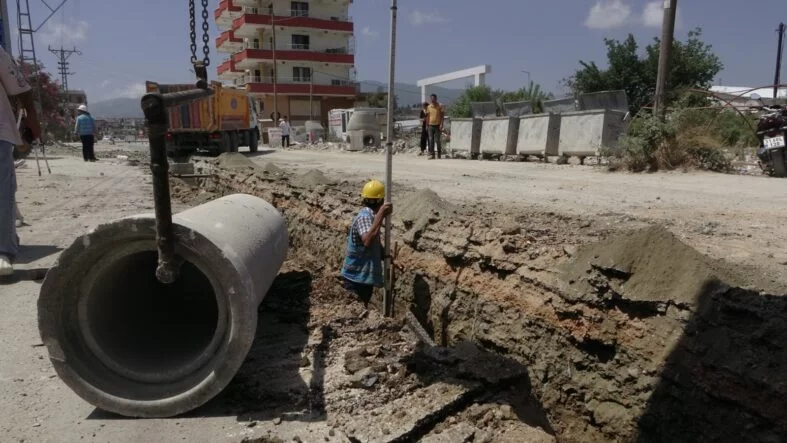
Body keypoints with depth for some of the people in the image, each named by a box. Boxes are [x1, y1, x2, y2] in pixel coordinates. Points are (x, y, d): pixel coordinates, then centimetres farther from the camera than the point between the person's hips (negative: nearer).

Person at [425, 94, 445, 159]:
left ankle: (439, 154, 9)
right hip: (431, 125, 3)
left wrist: (441, 124, -12)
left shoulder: (440, 106, -2)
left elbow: (442, 115, -3)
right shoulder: (429, 107, 9)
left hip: (437, 125, -3)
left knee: (437, 140, -2)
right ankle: (431, 154, 4)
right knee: (431, 140, 1)